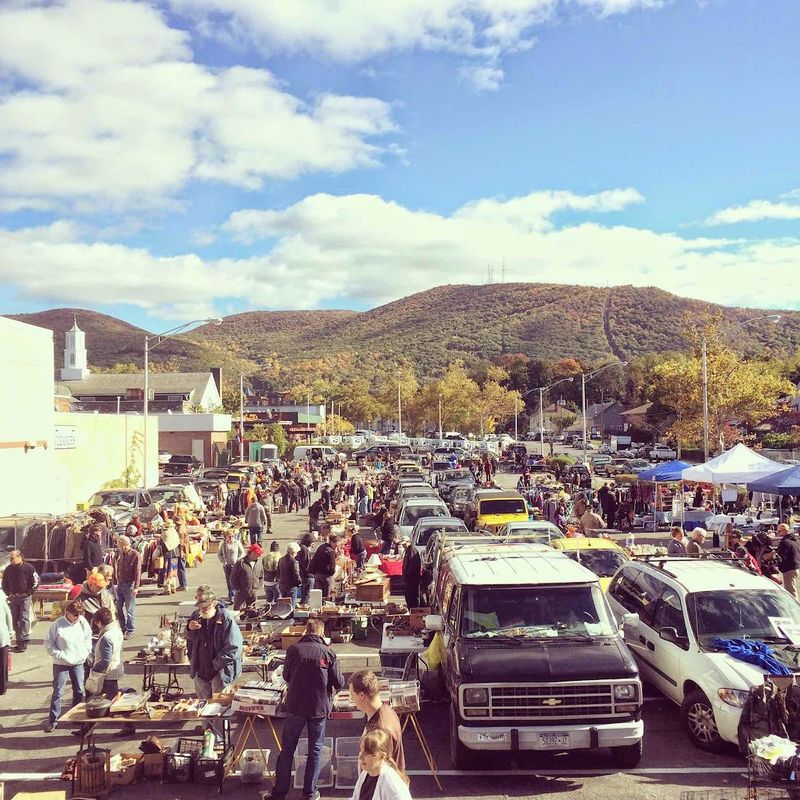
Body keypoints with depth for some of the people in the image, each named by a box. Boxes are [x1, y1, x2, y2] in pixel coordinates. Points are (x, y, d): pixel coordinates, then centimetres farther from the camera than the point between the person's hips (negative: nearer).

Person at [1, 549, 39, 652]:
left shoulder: (28, 567, -6)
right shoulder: (8, 569, 8)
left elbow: (36, 581, -5)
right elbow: (4, 583, 20)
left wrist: (28, 592, -8)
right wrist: (8, 593, 7)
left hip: (25, 597, -5)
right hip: (13, 598, 5)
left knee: (24, 618, -10)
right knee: (15, 620, 7)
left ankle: (23, 641, -11)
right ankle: (19, 640, 14)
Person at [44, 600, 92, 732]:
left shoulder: (82, 622, -3)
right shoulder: (58, 624, -13)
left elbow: (88, 638, 10)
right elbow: (48, 643, -7)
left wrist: (86, 653, 0)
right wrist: (60, 655, -14)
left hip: (78, 663, 3)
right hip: (61, 664, -3)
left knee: (79, 691, 9)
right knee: (57, 692, 2)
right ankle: (53, 720, 12)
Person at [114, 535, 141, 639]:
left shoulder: (136, 555, -13)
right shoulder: (120, 553, 6)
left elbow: (138, 573, -15)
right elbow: (117, 567, 15)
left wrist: (136, 587, -19)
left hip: (129, 585, -7)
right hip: (120, 584, 7)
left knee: (129, 609, 1)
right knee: (118, 608, 11)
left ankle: (130, 631, 11)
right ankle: (123, 628, 25)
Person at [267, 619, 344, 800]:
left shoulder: (293, 649, -7)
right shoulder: (328, 653, -9)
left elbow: (286, 676, 8)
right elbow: (339, 683, -4)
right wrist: (327, 685, 18)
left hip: (295, 706, 1)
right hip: (319, 708, 0)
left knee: (287, 749, 13)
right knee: (315, 750, 13)